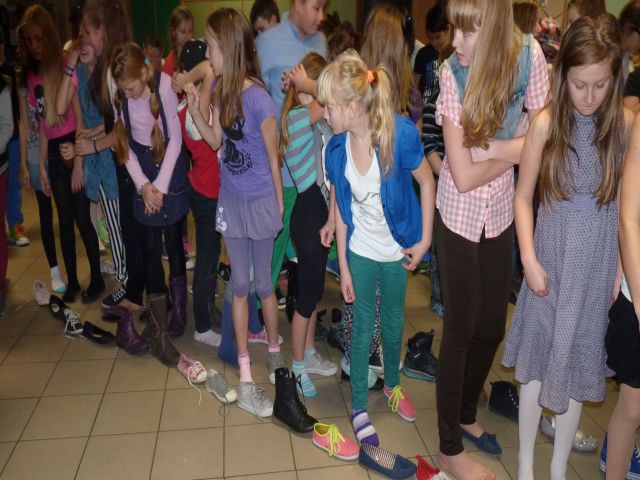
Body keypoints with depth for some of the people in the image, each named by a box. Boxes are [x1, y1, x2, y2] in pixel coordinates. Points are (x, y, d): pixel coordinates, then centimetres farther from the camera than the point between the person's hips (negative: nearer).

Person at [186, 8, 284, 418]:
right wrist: (195, 110, -3)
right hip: (231, 199, 6)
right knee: (240, 284, 10)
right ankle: (246, 377, 22)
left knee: (263, 283, 10)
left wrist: (279, 206, -3)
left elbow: (273, 157, -11)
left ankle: (275, 351, 36)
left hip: (260, 202, -6)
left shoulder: (258, 99, -19)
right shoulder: (222, 92, 1)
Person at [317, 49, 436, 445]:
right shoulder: (337, 148, -13)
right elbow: (342, 209, -4)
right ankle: (359, 405, 28)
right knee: (363, 324, 11)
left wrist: (425, 240, -11)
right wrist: (343, 267, 0)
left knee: (393, 320, 18)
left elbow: (427, 183, -10)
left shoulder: (400, 133, -24)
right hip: (360, 250, 1)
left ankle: (393, 383, 45)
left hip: (397, 250, -1)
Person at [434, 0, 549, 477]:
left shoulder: (529, 53, -11)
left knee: (492, 326, 15)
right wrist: (515, 150, -10)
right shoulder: (453, 72, -18)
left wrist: (488, 147, -18)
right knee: (461, 329, 5)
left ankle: (466, 414, 42)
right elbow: (463, 177, -21)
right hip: (459, 217, -3)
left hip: (500, 214, 4)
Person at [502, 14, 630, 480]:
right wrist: (529, 258, -10)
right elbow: (523, 196, -3)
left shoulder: (625, 123, -6)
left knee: (577, 364, 13)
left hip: (599, 263, 1)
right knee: (537, 360, 10)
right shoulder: (547, 122, -9)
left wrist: (621, 268, -2)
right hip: (550, 258, -1)